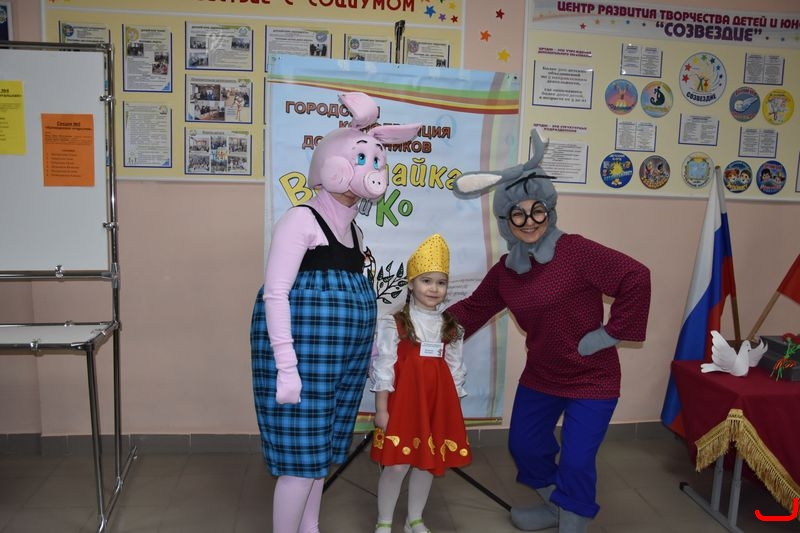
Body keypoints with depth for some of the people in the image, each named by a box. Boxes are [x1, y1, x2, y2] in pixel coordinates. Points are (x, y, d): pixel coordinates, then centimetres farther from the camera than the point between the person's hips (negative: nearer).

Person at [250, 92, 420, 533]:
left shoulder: (352, 229, 15)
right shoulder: (302, 219, -9)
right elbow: (275, 294, -15)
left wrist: (364, 348, 20)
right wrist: (287, 365, -20)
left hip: (343, 357, 8)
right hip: (304, 353, -8)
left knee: (320, 451, 18)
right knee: (301, 456, -1)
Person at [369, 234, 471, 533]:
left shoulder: (451, 328, 7)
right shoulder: (394, 324, -7)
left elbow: (456, 371, 11)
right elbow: (384, 369, -8)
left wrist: (454, 409, 10)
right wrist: (381, 409, -10)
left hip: (438, 403, 4)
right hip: (404, 400, -4)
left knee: (428, 463, 13)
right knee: (396, 465, 0)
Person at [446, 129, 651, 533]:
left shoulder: (576, 251, -22)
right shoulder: (505, 270, -1)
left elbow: (636, 277, -26)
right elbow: (473, 309, 8)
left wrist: (610, 334, -21)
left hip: (592, 379, -7)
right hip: (540, 376, 7)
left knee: (576, 461, -2)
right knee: (524, 445, 18)